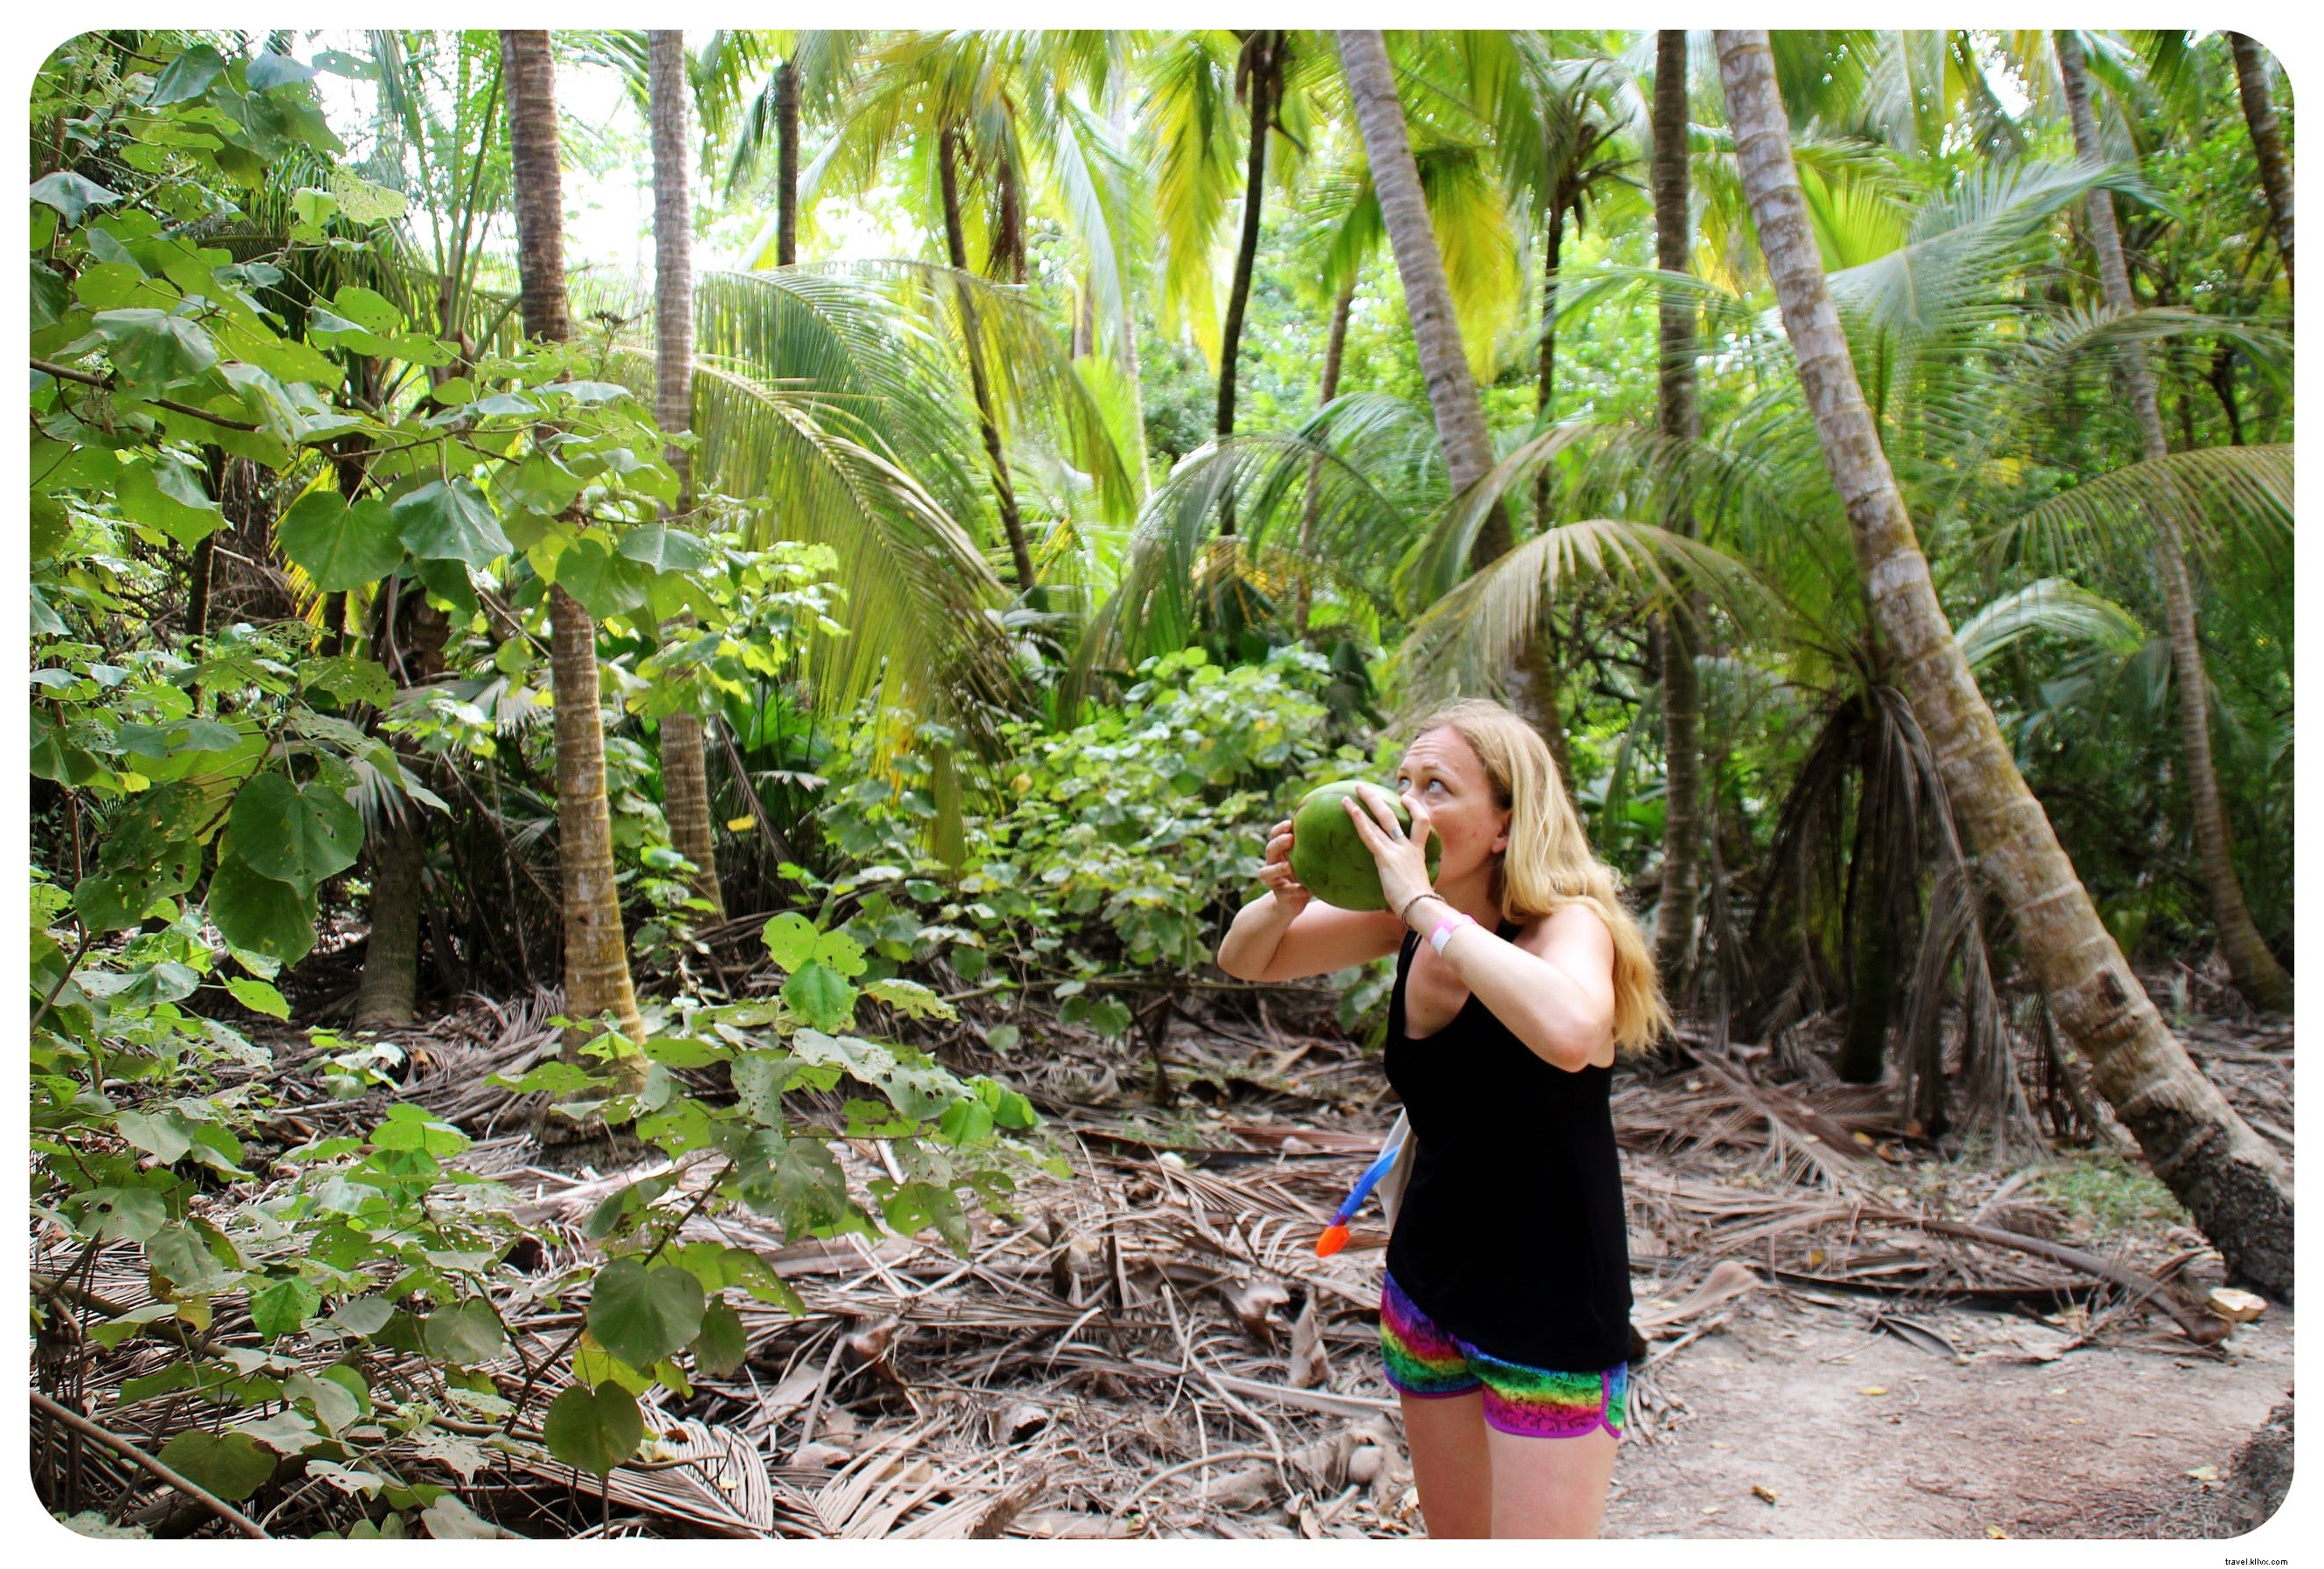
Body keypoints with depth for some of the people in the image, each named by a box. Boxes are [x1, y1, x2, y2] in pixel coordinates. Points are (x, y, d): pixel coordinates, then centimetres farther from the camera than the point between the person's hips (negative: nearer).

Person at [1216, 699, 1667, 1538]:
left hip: (1551, 1313, -6)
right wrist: (1283, 898, -18)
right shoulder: (1406, 921, -5)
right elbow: (1246, 962, 4)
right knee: (1454, 1537, 19)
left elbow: (1569, 1033, -45)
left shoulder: (1571, 923, -21)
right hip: (1427, 1290, 6)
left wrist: (1422, 902, -38)